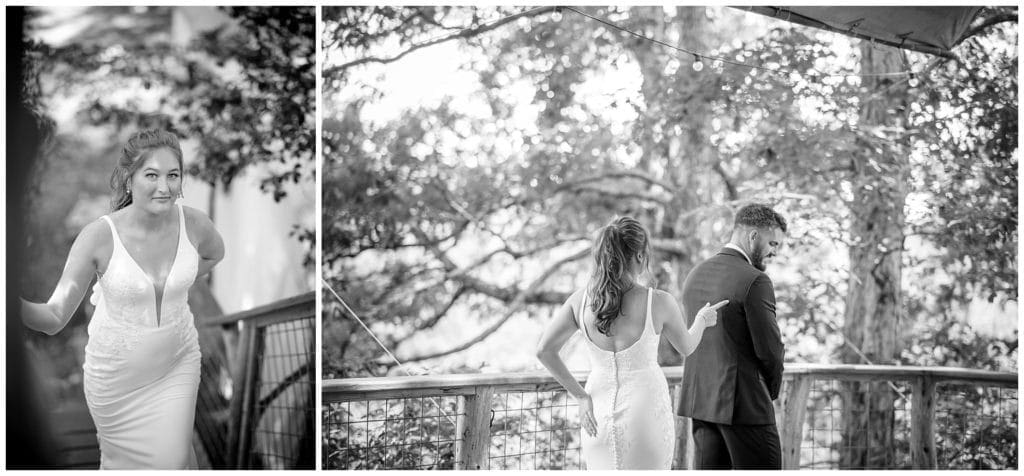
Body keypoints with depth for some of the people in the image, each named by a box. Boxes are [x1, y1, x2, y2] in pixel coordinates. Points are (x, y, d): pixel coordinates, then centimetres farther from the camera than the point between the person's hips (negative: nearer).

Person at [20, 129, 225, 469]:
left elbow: (215, 253, 12)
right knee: (122, 458, 16)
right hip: (116, 372, -2)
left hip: (177, 363, 2)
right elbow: (54, 318, -24)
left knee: (173, 461, 4)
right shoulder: (99, 236, -24)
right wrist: (15, 303, -44)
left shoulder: (193, 224, -15)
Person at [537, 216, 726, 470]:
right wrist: (701, 320, 26)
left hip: (599, 416, 3)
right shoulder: (659, 302, -14)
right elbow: (686, 346, 5)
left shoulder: (581, 299, -6)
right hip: (647, 416, -3)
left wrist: (580, 396, 0)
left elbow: (544, 350, -5)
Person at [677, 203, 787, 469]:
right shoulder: (755, 281, -15)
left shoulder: (695, 275, 10)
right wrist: (772, 389, 5)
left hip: (699, 398, 8)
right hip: (743, 404, -8)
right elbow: (769, 349, -14)